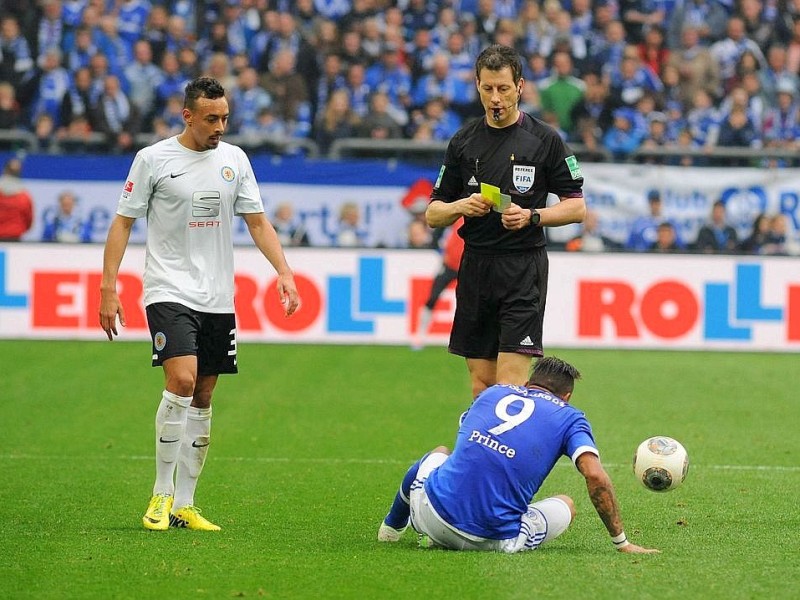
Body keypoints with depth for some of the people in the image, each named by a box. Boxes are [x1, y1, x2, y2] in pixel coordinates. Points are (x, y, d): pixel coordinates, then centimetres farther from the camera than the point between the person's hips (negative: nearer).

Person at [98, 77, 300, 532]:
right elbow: (123, 223, 0)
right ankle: (162, 494, -11)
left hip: (218, 300, 5)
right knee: (181, 381, -22)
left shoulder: (234, 159, 8)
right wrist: (108, 288, -7)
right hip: (169, 292, -5)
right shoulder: (154, 159, -4)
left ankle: (184, 504, 13)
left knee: (202, 400, 6)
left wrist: (284, 272, -2)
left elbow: (258, 222, 11)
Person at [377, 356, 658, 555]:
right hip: (495, 540, -5)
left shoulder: (493, 392, 18)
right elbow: (595, 476, -10)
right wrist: (622, 543, -1)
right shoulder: (569, 417, 6)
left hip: (431, 516, 6)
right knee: (566, 504, 25)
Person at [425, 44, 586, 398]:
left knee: (510, 387, -13)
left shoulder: (544, 140, -1)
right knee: (481, 386, 6)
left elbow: (576, 207, 0)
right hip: (475, 267, 4)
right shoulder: (463, 142, 9)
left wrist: (531, 216, -16)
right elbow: (433, 215, 12)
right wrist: (461, 207, -9)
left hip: (523, 269, -4)